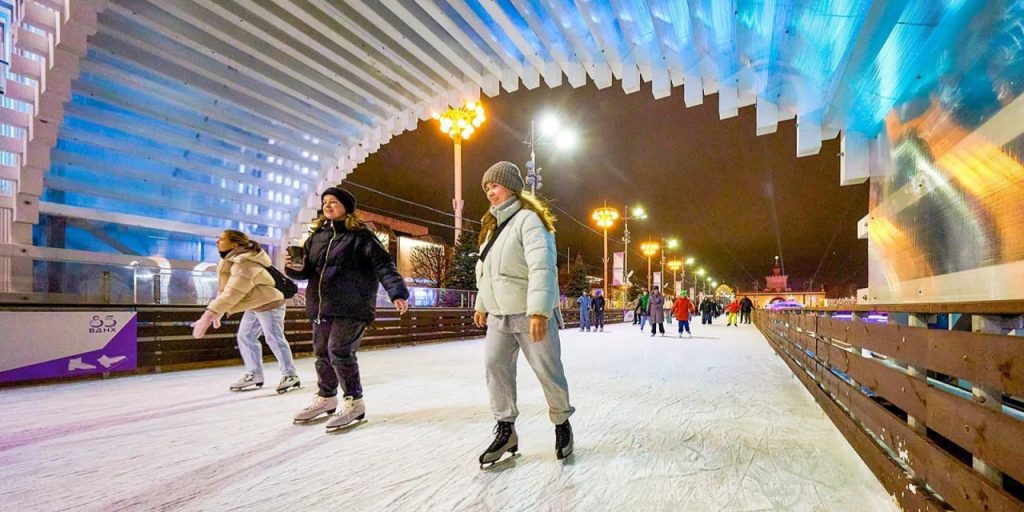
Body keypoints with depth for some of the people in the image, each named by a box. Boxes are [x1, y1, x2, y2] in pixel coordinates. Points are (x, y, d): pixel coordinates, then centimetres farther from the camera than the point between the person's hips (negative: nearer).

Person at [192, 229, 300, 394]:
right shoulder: (230, 260, 5)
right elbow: (223, 288, 10)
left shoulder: (244, 263, -29)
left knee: (274, 339, -6)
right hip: (253, 307, 10)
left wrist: (209, 314, -39)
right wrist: (216, 313, 6)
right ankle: (254, 375, 20)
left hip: (269, 304, -10)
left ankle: (290, 376, 4)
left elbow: (232, 293, -36)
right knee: (244, 337, 11)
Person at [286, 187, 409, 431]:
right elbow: (308, 269, 18)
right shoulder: (317, 235, 15)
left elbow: (383, 266, -12)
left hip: (351, 306, -7)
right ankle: (326, 398, 34)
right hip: (321, 306, 7)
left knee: (340, 352, -10)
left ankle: (354, 402, 8)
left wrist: (397, 293, -23)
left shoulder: (360, 235, -5)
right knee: (322, 352, 14)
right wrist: (295, 268, -6)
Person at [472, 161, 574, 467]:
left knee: (548, 371, 3)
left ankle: (561, 423, 26)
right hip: (498, 316, 8)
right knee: (495, 367, 0)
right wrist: (481, 305, 25)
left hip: (532, 316, -7)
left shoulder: (528, 219, -12)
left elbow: (542, 267, -24)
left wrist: (539, 310, -31)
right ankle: (505, 430, 13)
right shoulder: (492, 225, 17)